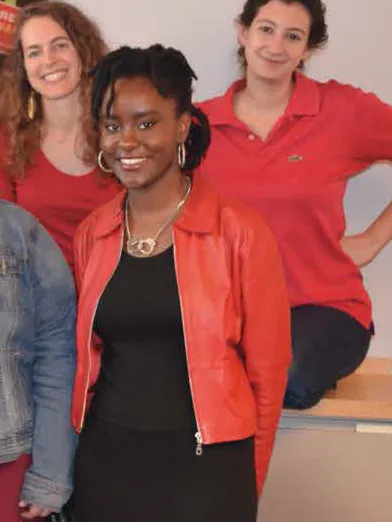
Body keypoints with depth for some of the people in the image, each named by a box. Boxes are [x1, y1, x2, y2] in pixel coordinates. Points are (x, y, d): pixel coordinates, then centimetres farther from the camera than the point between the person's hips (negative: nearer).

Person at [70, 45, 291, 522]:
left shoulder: (240, 233, -10)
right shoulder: (90, 235, 3)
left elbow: (266, 373, -5)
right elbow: (85, 356, 11)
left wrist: (245, 482, 0)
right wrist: (80, 454, 8)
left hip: (203, 467, -3)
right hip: (102, 462, 4)